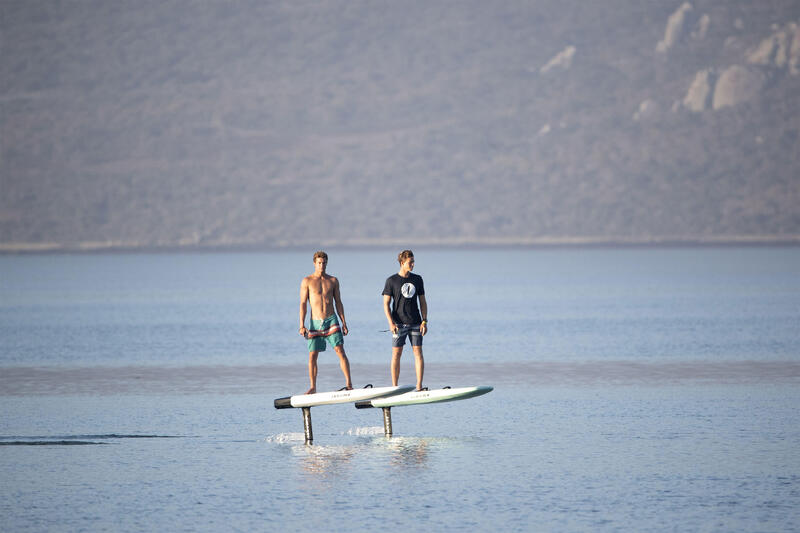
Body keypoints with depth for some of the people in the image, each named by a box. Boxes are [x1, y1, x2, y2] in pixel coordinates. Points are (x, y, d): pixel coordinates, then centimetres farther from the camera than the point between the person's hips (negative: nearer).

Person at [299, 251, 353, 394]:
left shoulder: (333, 280, 8)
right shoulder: (307, 281, 1)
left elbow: (338, 303, 12)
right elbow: (303, 304, -1)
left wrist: (344, 322, 5)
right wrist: (302, 325, -8)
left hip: (331, 320, 0)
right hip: (315, 323, 0)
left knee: (340, 350, -12)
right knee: (312, 356, -2)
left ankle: (349, 383, -13)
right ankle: (313, 387, 8)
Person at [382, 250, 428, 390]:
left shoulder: (417, 279, 9)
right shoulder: (391, 281, -1)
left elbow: (422, 302, 12)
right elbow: (386, 303, -2)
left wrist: (424, 321, 2)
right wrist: (391, 323, -13)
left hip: (415, 323, 3)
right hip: (399, 324, -3)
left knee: (418, 352, -4)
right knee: (396, 354, -2)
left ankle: (419, 386, -3)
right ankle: (394, 387, 4)